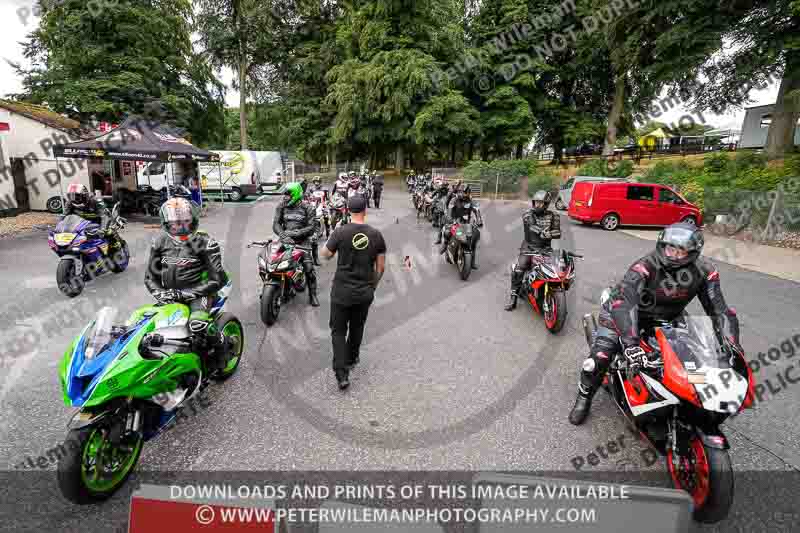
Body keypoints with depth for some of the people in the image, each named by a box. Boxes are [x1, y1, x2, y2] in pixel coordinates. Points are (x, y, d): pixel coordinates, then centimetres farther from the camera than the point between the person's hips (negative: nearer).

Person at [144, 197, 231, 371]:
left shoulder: (205, 242, -9)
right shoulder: (160, 242, 7)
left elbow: (218, 279, -14)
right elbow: (150, 276, 13)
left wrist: (187, 293, -19)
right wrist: (160, 293, -9)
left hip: (198, 292, -6)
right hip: (170, 293, 6)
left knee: (198, 324, -35)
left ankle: (219, 346, -3)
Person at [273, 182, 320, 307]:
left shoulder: (307, 208, -2)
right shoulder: (281, 207, 8)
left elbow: (312, 227, -8)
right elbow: (276, 224, 0)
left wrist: (296, 233, -20)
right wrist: (283, 235, -20)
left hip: (302, 240, -3)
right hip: (286, 240, 3)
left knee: (309, 267, -13)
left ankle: (312, 295, 1)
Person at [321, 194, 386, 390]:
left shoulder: (340, 232, -12)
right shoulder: (376, 235, -5)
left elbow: (326, 255, 1)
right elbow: (380, 266, 1)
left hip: (342, 291, -2)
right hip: (365, 291, 3)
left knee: (338, 331, 7)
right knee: (357, 328, 22)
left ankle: (342, 374, -2)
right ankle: (352, 358, 42)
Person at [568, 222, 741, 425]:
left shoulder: (704, 271, -15)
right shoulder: (645, 267, -32)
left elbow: (719, 310, -11)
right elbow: (623, 302, -44)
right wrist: (630, 343, -54)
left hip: (668, 317, 5)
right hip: (626, 312, -5)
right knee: (599, 357, -17)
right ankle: (584, 397, 11)